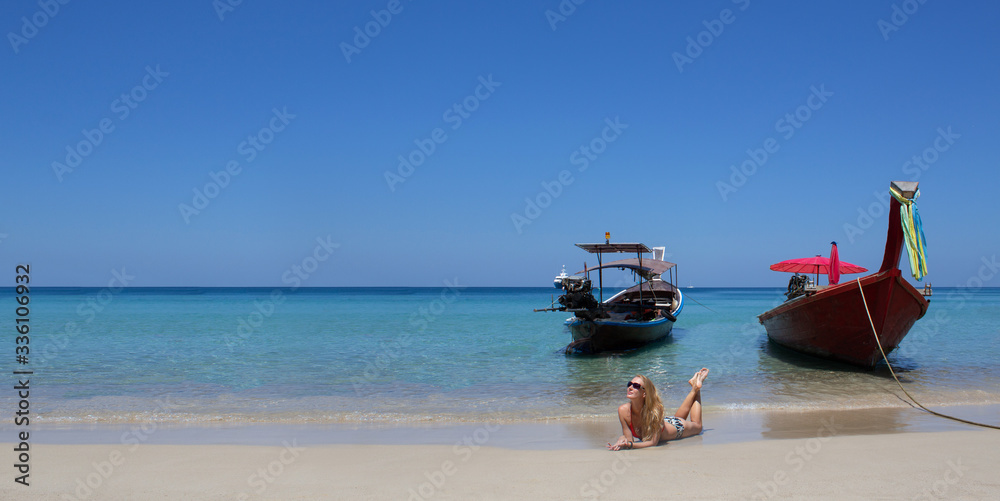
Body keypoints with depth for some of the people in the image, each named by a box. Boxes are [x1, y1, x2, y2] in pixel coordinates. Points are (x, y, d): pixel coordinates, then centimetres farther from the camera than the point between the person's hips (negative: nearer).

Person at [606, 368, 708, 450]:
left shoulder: (655, 410, -44)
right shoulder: (624, 410, -35)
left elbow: (653, 442, -42)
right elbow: (628, 437, -24)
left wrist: (630, 445, -56)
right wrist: (621, 441, -47)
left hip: (676, 428, -3)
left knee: (697, 426, 30)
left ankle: (696, 387, 41)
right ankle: (694, 390, 48)